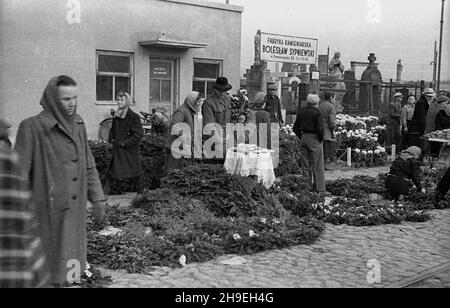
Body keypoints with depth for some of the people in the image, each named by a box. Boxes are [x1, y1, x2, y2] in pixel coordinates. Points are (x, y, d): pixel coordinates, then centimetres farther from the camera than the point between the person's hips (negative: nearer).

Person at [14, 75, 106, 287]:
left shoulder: (78, 124, 7)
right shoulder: (32, 127, -11)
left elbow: (88, 166, 14)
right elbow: (19, 172, -11)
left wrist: (97, 199, 11)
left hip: (75, 210, 6)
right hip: (48, 212, -5)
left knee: (71, 265, 12)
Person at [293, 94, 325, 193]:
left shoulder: (301, 111, 6)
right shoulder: (317, 113, -12)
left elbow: (296, 128, 9)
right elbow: (320, 129, -19)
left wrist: (302, 137, 14)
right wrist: (321, 139, -5)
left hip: (304, 138, 6)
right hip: (314, 139, -6)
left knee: (306, 163, 14)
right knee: (317, 165, 2)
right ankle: (319, 188, 5)